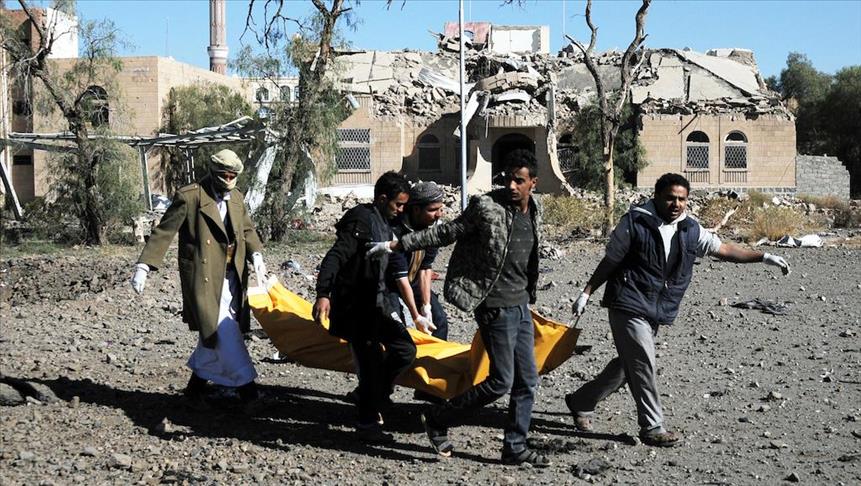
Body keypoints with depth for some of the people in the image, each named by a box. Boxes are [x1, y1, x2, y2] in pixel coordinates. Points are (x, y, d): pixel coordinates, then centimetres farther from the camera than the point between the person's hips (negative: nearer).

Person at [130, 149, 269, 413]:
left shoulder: (236, 197, 12)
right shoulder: (189, 197, -8)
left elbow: (247, 229, 25)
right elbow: (164, 232, -7)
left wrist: (255, 254, 6)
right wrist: (143, 267, -13)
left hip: (232, 279, 7)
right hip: (204, 279, -7)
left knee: (214, 336, 9)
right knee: (224, 334, -11)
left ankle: (195, 388, 23)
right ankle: (247, 389, -6)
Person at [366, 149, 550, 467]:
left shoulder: (534, 212, 6)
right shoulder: (487, 207, -14)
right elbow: (445, 233, -8)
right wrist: (397, 245, -10)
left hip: (521, 306, 7)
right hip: (495, 307, -7)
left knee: (527, 381, 8)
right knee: (501, 381, -7)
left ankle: (515, 447, 18)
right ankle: (438, 420, 8)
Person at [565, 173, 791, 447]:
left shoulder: (690, 229, 7)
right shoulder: (635, 222, -9)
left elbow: (723, 250, 11)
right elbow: (609, 262, -3)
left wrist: (764, 257, 4)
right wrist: (587, 292, -2)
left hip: (657, 311, 6)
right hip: (628, 305, -6)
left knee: (626, 365, 14)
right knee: (643, 364, -11)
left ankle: (581, 402, 31)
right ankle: (652, 428, -3)